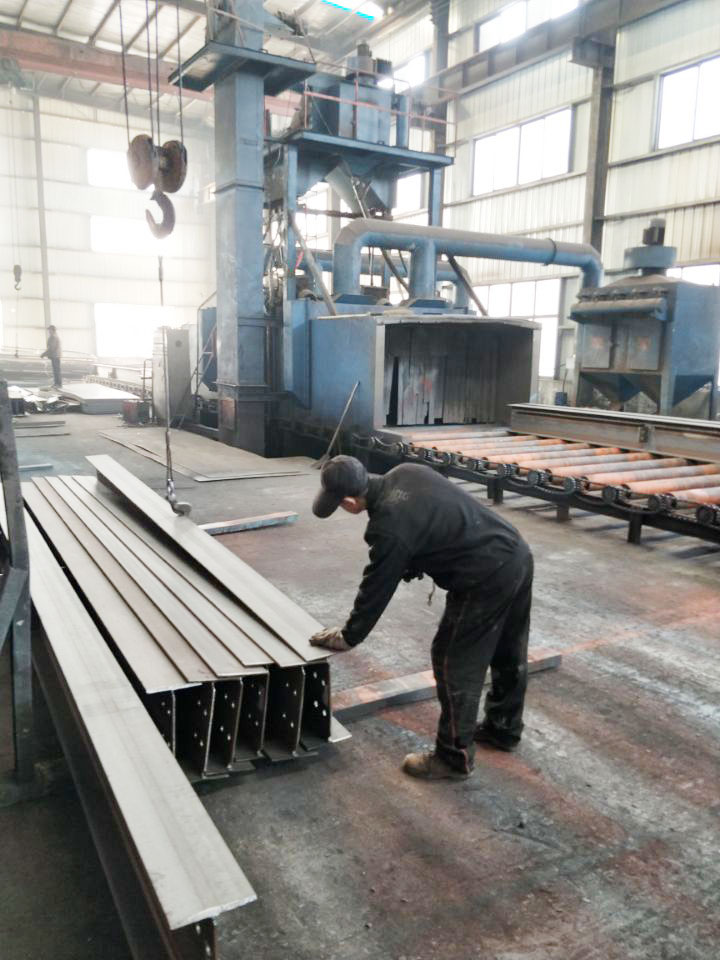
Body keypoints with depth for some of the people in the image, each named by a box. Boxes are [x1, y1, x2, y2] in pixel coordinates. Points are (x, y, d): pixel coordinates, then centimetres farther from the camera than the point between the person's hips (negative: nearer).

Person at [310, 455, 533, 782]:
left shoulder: (389, 528, -21)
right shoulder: (405, 472, 3)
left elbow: (375, 590, -10)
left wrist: (348, 637, 6)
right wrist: (412, 565, 16)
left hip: (486, 580, -10)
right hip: (516, 553, 10)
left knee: (456, 664, 5)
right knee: (509, 654, 23)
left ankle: (454, 758, 20)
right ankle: (504, 728, 44)